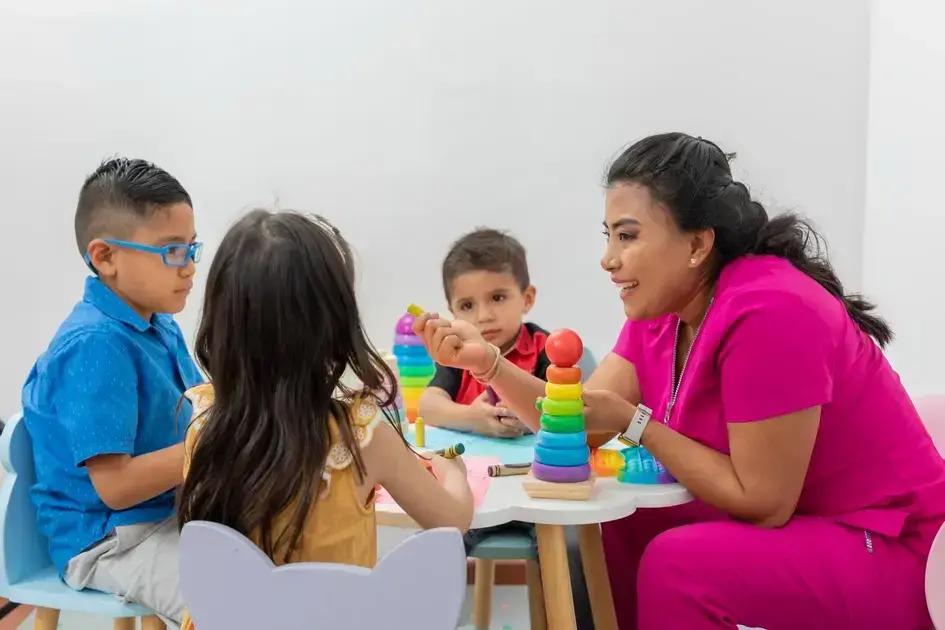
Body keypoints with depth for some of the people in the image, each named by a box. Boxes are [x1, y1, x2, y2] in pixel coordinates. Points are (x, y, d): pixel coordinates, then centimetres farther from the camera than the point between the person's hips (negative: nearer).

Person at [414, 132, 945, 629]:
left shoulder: (767, 313, -27)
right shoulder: (662, 310, 1)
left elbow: (762, 501, -24)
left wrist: (634, 422, -21)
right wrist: (486, 360, -16)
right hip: (793, 528, 8)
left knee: (678, 562, -24)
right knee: (617, 527, 2)